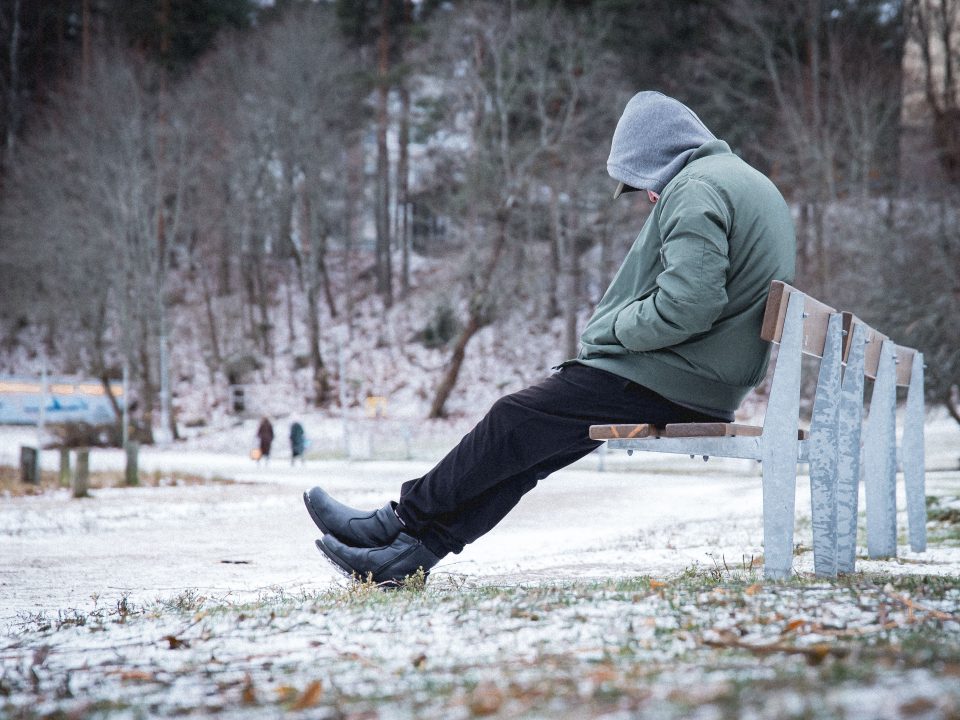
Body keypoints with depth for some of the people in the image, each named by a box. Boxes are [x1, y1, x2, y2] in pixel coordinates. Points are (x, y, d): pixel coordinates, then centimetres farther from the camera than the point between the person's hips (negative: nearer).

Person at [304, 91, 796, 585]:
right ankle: (412, 550, 5)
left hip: (665, 379, -10)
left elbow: (689, 300, -27)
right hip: (704, 386, 10)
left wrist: (614, 329, -11)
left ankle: (399, 521, 8)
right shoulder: (747, 183, 21)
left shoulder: (697, 188, -13)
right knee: (532, 443, 7)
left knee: (515, 421, -3)